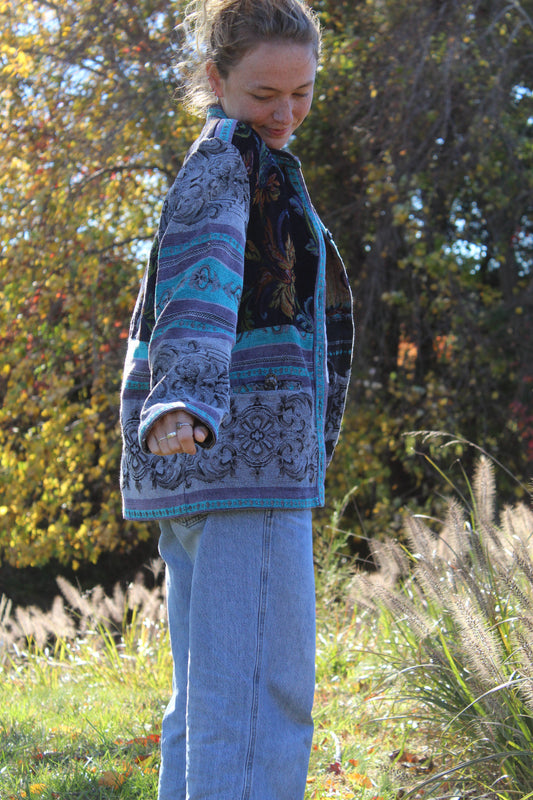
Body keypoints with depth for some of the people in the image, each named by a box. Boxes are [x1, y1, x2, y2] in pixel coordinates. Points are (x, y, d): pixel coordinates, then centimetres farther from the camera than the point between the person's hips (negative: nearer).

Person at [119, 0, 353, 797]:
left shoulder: (237, 164, 24)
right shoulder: (226, 156, -6)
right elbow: (201, 273, -25)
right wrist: (185, 396, -40)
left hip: (200, 451, 10)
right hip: (246, 444, -10)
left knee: (209, 698, 13)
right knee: (263, 698, -14)